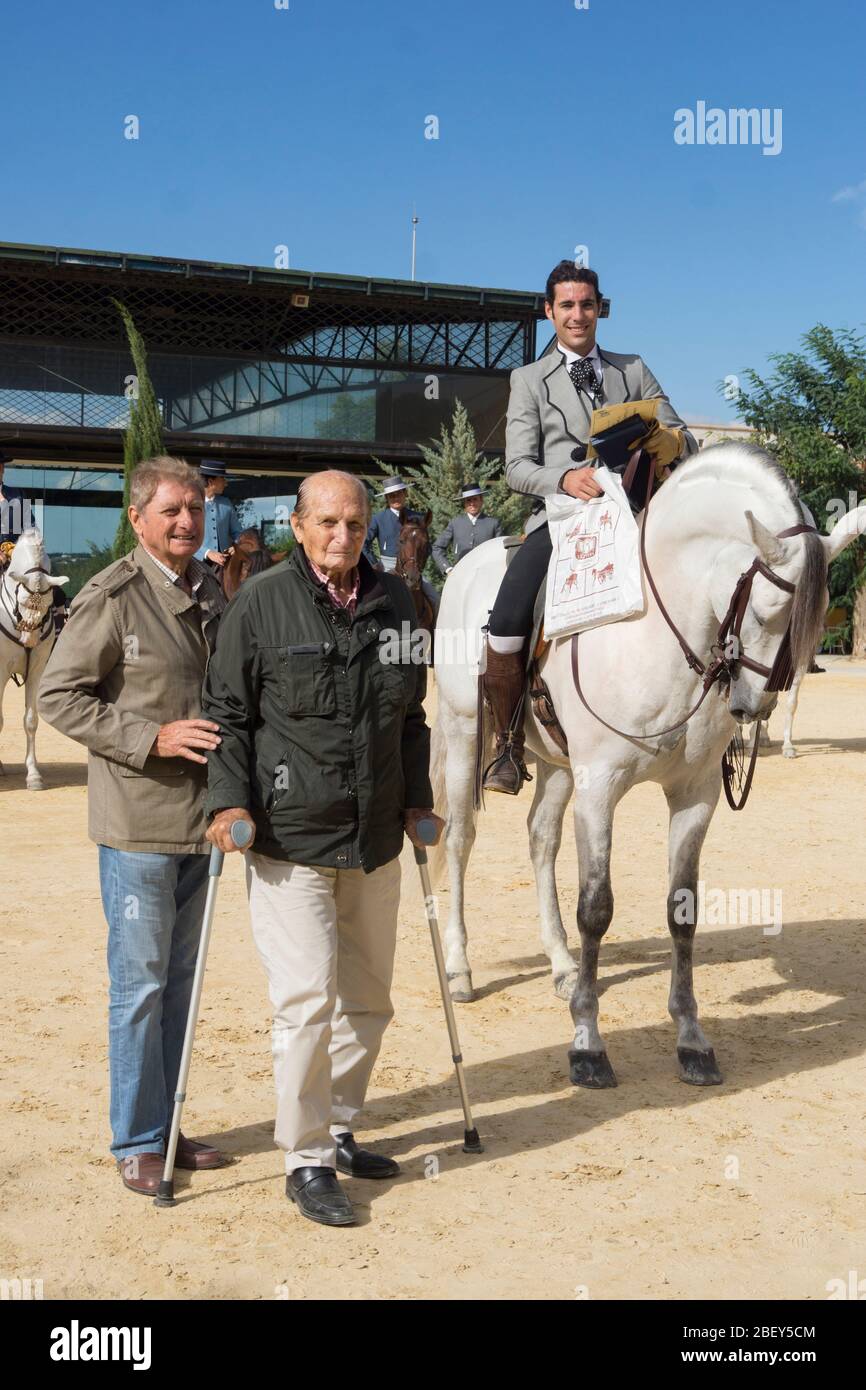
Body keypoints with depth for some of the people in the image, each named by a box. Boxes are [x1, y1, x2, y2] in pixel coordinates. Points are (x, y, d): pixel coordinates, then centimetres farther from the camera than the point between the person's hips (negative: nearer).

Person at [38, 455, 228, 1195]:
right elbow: (59, 696, -11)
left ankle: (167, 1127, 28)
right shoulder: (112, 597, -11)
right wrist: (154, 738, -19)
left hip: (200, 818, 7)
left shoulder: (212, 594, 10)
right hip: (138, 822, -7)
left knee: (181, 977, 15)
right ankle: (137, 1141, 16)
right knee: (140, 982, 1)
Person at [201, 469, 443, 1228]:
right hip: (289, 836, -6)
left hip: (375, 837, 6)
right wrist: (230, 800, -16)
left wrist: (418, 801, 12)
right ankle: (306, 1160, 8)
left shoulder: (394, 599, 7)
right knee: (308, 998, -7)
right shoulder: (260, 602, -7)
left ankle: (339, 1131, 32)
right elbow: (228, 712, -6)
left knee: (368, 1000, 15)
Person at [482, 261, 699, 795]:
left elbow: (685, 443, 14)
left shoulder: (634, 370, 17)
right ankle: (510, 746, -1)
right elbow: (518, 466, 0)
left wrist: (669, 439, -10)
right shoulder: (529, 380, 10)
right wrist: (564, 479, -20)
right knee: (505, 629, -22)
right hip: (561, 516, -2)